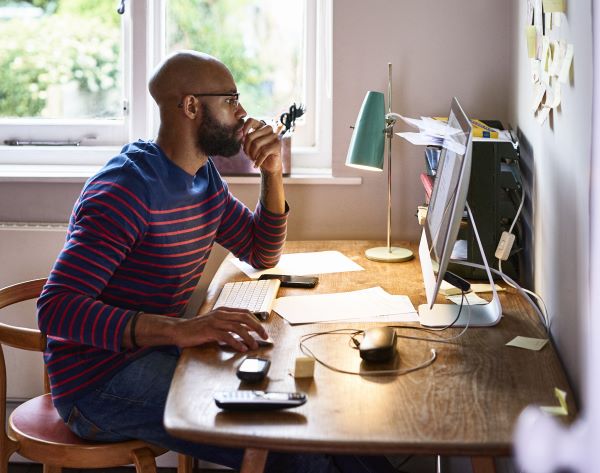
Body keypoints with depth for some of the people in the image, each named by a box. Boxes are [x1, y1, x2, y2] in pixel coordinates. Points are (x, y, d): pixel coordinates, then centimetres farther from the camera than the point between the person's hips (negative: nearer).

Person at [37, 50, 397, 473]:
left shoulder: (204, 177, 8)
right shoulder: (128, 188, -21)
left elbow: (263, 254, 21)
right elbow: (57, 309, -29)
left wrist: (273, 174, 3)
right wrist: (179, 329, -40)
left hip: (153, 353, 9)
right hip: (98, 382, -9)